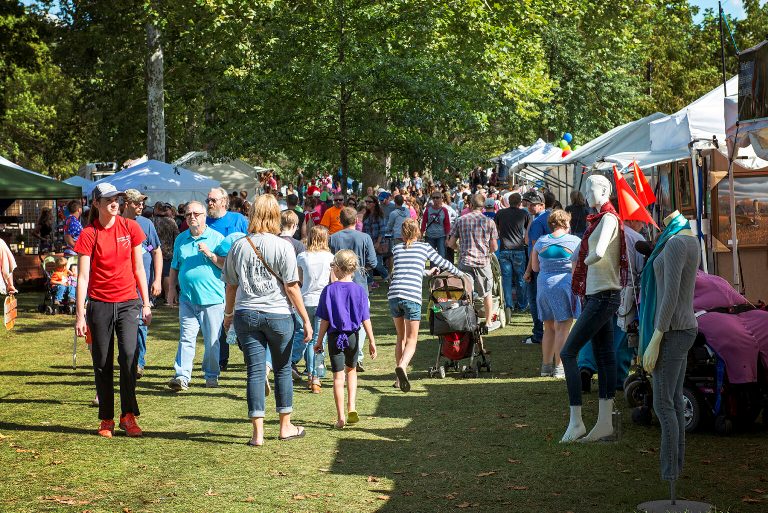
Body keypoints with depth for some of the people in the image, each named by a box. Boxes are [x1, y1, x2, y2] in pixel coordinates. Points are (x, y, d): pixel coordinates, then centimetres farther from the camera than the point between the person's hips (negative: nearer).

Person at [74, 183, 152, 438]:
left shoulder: (130, 227, 3)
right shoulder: (89, 234, -4)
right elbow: (83, 276, -5)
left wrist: (146, 303, 9)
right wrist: (80, 315, -9)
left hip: (128, 302, 1)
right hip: (99, 304, -1)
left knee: (129, 354, -16)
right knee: (102, 363, 5)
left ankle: (128, 415, -4)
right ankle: (106, 419, 17)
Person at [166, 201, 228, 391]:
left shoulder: (217, 238, 0)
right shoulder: (180, 239, 13)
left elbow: (226, 264, -5)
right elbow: (174, 266, 22)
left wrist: (210, 254, -16)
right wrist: (172, 287, 15)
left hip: (212, 298, -3)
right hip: (187, 298, 3)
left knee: (212, 341, 5)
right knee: (186, 338, -4)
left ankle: (211, 375, 18)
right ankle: (182, 376, -6)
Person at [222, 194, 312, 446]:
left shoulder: (238, 246, 2)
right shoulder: (283, 247, -8)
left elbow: (231, 285, 9)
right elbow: (292, 287, -9)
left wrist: (229, 314, 23)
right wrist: (306, 320, -4)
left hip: (246, 314, 2)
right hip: (277, 314, -2)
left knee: (255, 371, 4)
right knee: (283, 369, 13)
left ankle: (258, 432, 3)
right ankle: (285, 426, 24)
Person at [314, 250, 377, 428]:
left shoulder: (329, 290, -8)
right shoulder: (359, 290, -5)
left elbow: (324, 320, -5)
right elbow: (365, 319, -4)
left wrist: (319, 340, 4)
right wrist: (371, 341, 2)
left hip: (335, 337, -1)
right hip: (353, 336, 1)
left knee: (338, 376, 3)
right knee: (351, 370, 23)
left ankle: (340, 417, 3)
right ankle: (352, 407, 10)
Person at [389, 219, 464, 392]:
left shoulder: (396, 249, 18)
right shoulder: (424, 247, 11)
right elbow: (443, 263, 22)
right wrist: (460, 274, 40)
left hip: (394, 295, 3)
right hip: (412, 296, -3)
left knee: (401, 337, 18)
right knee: (411, 340, 2)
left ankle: (399, 378, 16)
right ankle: (402, 366, -26)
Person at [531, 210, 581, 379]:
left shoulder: (541, 242, 4)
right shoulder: (575, 241, -5)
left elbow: (535, 267, 10)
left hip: (544, 285, 4)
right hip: (565, 285, -4)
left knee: (549, 328, 15)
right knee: (563, 328, -1)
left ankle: (546, 365, 18)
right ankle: (559, 368, -3)